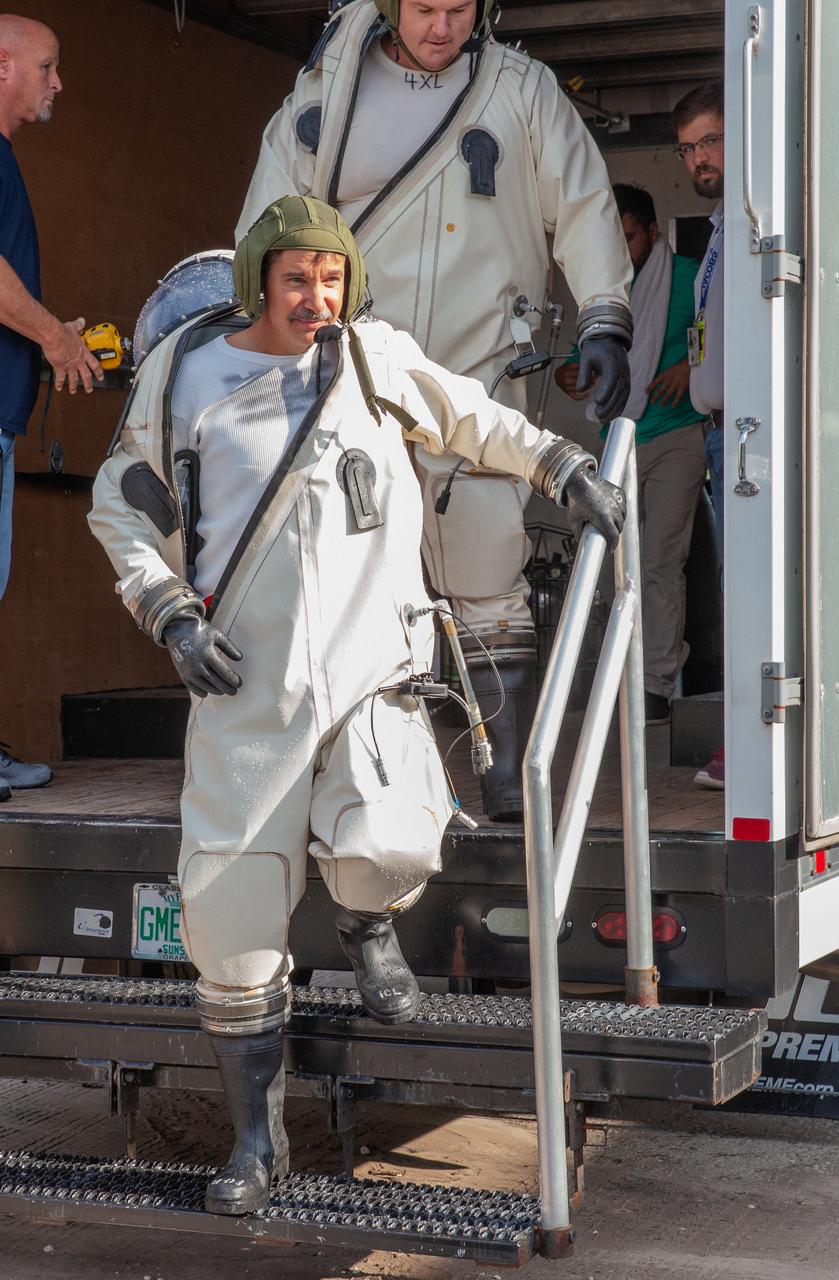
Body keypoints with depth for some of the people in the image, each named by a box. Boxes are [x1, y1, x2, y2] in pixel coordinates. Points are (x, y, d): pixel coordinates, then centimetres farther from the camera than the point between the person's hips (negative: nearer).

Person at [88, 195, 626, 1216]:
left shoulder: (377, 357, 5)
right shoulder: (184, 377, 3)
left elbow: (473, 420, 23)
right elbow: (122, 507, 13)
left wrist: (568, 471, 18)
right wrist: (169, 613, 1)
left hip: (370, 672, 0)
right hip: (246, 684, 0)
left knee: (389, 850, -25)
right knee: (230, 911, -1)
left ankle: (368, 926, 16)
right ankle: (258, 1137, 16)